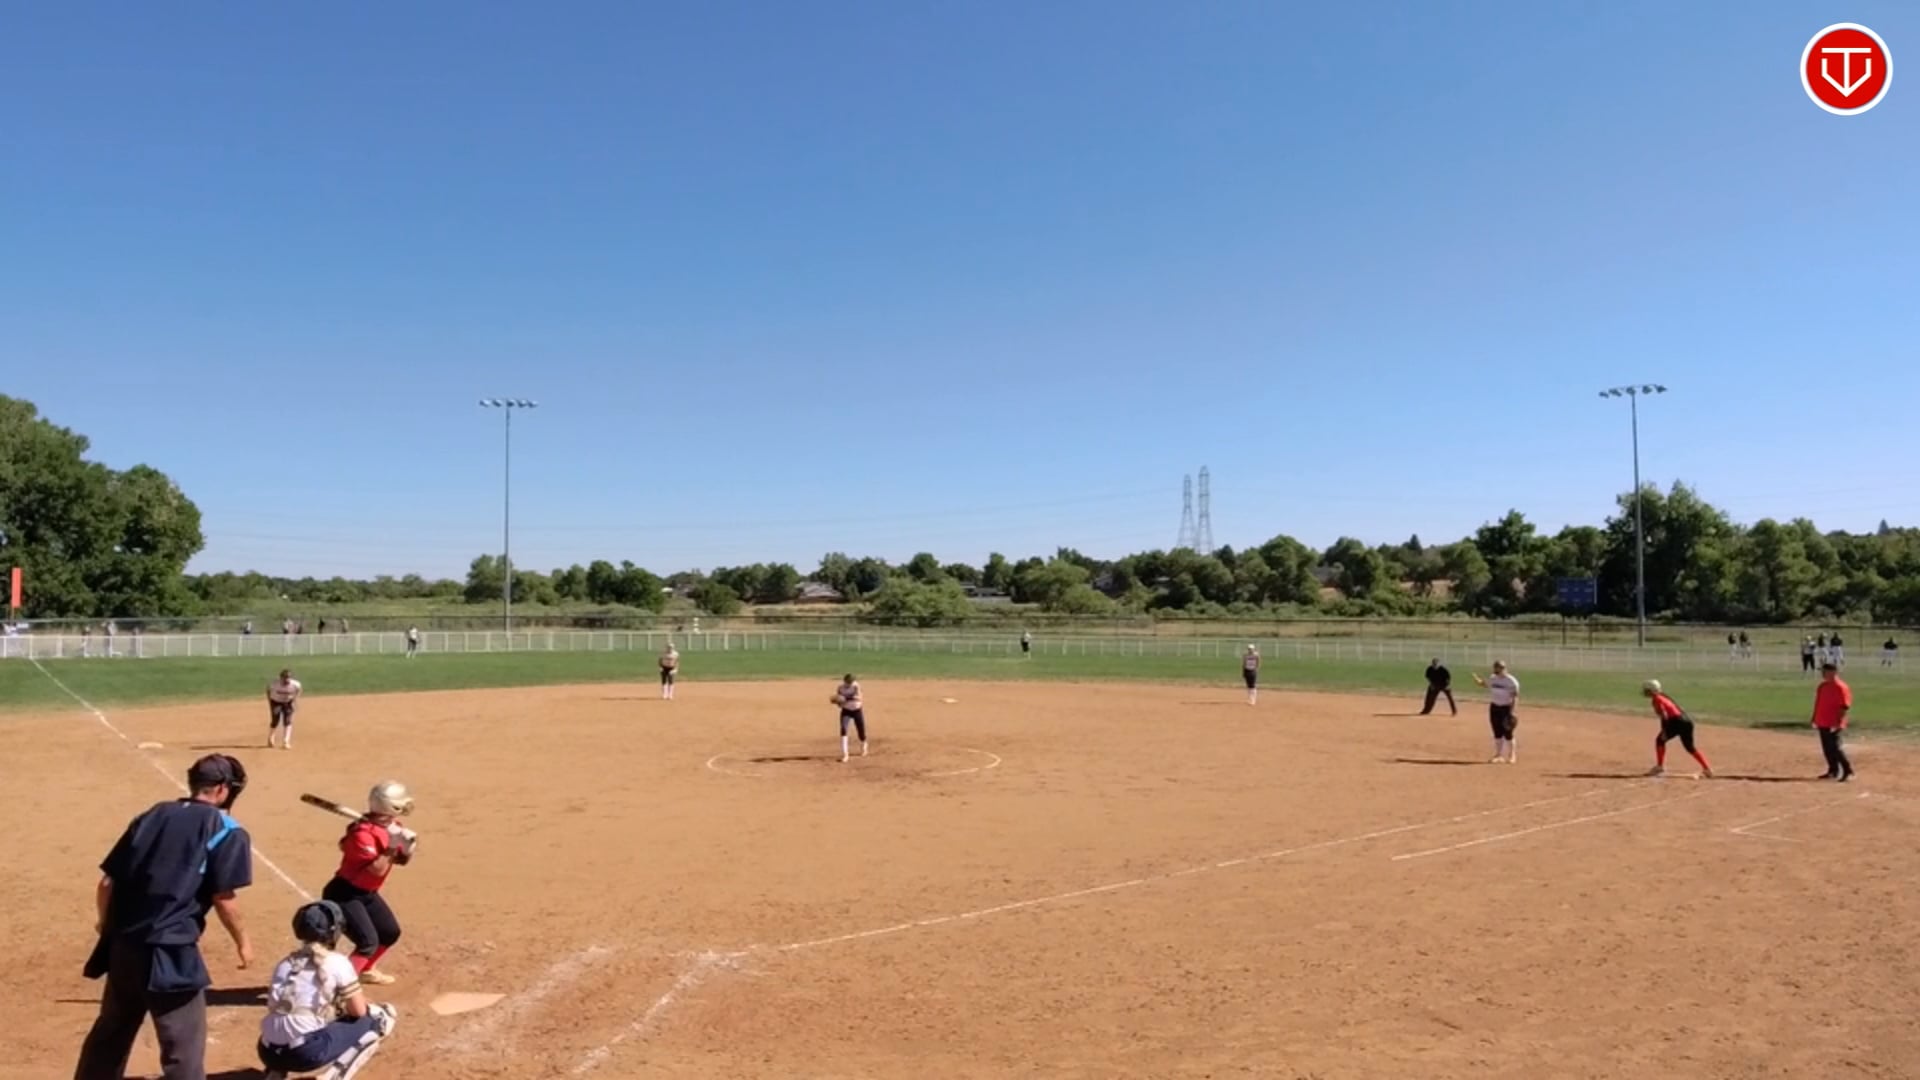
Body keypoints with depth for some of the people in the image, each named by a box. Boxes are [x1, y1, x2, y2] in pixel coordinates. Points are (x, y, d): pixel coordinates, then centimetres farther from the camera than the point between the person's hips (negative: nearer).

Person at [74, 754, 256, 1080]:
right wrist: (242, 941, 5)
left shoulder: (152, 816, 10)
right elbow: (224, 899, -11)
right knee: (183, 1049, 0)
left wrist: (106, 925, 30)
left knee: (110, 1034, 25)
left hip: (123, 945, 7)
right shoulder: (227, 832, -6)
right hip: (169, 953, -6)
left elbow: (107, 883, 11)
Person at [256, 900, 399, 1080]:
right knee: (382, 1016, 7)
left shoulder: (284, 963, 17)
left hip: (269, 1052, 6)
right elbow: (358, 1011, 2)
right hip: (307, 1052, -6)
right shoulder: (337, 962, 0)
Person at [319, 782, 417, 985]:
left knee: (391, 932, 19)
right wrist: (392, 846, -33)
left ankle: (366, 970, 41)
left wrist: (407, 845, -14)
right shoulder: (363, 832, -27)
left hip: (367, 893, 9)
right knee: (368, 942, -20)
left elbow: (402, 860, 6)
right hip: (343, 894, -9)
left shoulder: (392, 826, -1)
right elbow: (377, 870, -31)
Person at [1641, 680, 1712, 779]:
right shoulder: (1664, 697, 23)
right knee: (1690, 747, 19)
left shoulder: (1657, 699, -4)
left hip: (1677, 721, -9)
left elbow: (1664, 715, -14)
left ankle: (1660, 767, 3)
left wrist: (1664, 732, -17)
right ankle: (1707, 769, 14)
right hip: (1687, 721, 9)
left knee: (1660, 740, 6)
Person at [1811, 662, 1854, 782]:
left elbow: (1845, 707, -17)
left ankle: (1848, 772, 1)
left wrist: (1838, 723, -21)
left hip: (1835, 725, -8)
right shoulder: (1822, 686, 11)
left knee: (1836, 748, -9)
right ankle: (1833, 771, 22)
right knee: (1827, 749, 13)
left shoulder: (1841, 687, -14)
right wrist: (1815, 719, 17)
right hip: (1822, 724, 8)